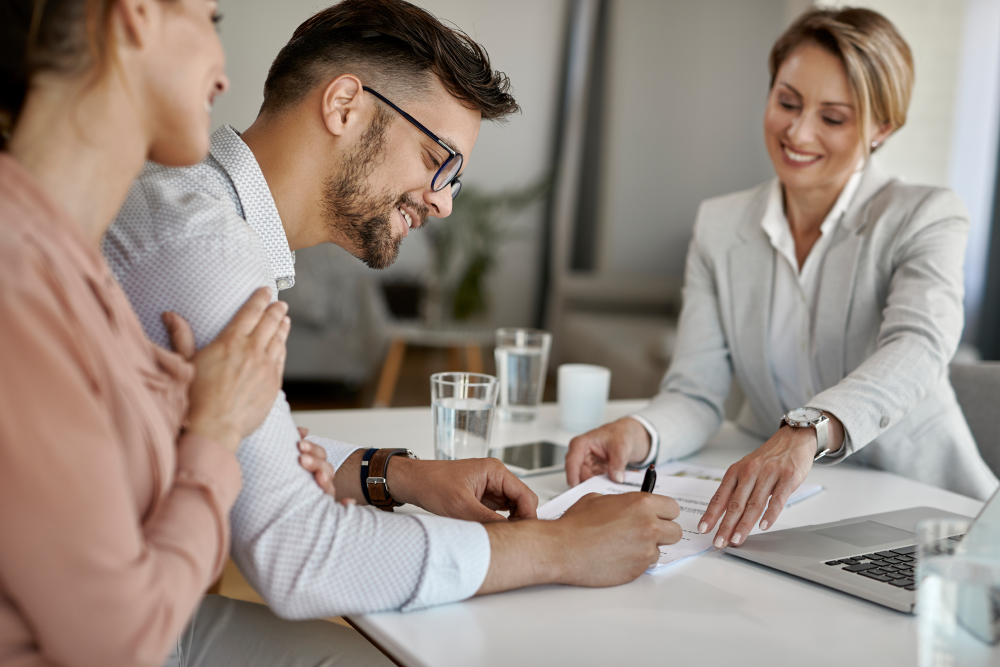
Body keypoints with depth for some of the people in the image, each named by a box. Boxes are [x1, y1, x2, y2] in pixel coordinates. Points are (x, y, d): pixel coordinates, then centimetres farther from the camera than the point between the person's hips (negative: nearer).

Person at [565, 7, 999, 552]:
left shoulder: (926, 218, -6)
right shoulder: (719, 226, 4)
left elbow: (918, 348, -28)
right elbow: (697, 393, -4)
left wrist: (806, 432, -48)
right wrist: (639, 433, -28)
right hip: (772, 505, 2)